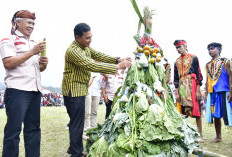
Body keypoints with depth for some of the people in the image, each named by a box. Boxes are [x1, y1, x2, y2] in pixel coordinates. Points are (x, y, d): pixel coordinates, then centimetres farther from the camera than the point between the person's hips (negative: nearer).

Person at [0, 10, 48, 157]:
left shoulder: (34, 43, 23)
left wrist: (44, 64, 4)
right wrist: (32, 53, -15)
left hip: (35, 90, 7)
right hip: (18, 90, -7)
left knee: (33, 128, 9)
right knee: (14, 129, -5)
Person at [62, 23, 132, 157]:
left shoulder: (86, 47, 8)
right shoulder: (73, 51, -24)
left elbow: (99, 55, 4)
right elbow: (92, 66, -31)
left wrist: (118, 60, -12)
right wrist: (118, 67, -32)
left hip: (80, 90, 10)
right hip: (74, 91, -10)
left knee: (76, 121, 19)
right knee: (77, 124, -3)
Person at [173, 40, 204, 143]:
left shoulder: (193, 58, 3)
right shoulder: (177, 62, 17)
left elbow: (198, 74, -2)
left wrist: (198, 90, -9)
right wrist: (177, 93, 8)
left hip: (192, 87, -4)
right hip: (181, 88, 5)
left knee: (196, 111, -4)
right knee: (183, 112, 3)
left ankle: (200, 135, 3)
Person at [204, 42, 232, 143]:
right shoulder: (208, 65, 15)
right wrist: (206, 94, 13)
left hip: (224, 92, -5)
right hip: (212, 93, 5)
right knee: (215, 114, 8)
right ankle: (218, 137, 18)